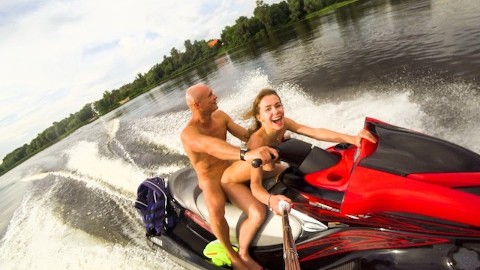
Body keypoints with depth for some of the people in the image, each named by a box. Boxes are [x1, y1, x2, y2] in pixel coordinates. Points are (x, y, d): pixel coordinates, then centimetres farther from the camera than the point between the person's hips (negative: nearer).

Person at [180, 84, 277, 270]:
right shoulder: (188, 133, -28)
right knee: (216, 212, -36)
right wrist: (246, 154, -66)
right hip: (211, 179, -6)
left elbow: (246, 135, -1)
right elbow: (211, 146, -50)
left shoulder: (220, 115, -5)